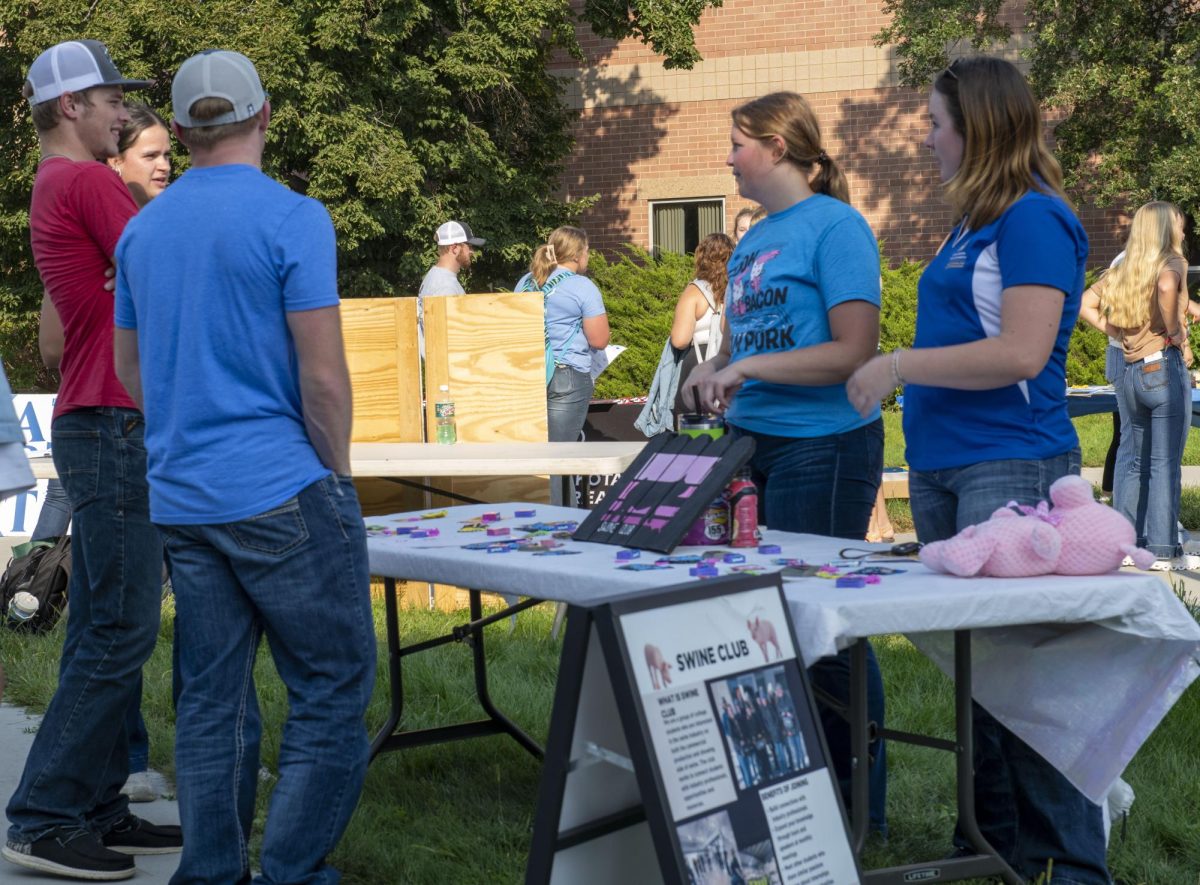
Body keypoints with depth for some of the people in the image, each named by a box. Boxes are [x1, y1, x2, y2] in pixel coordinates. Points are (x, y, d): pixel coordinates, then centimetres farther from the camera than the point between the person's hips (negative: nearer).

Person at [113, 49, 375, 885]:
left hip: (180, 499, 7)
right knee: (333, 691, 3)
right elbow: (323, 376, -13)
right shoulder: (292, 218, -10)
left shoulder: (143, 229, 10)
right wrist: (337, 477, 0)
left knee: (211, 703, 12)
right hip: (279, 493, -7)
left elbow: (130, 366, 18)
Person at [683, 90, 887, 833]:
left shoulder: (835, 226, -9)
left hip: (823, 445, -8)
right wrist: (711, 374, 0)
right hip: (754, 444, 8)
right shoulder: (753, 241, 15)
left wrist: (751, 367, -17)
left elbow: (855, 351, -16)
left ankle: (862, 800, 11)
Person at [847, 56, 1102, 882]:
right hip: (944, 466, 9)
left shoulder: (1035, 221, -10)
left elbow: (1023, 353, -19)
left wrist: (902, 365, -14)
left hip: (1011, 468, -9)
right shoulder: (972, 226, 17)